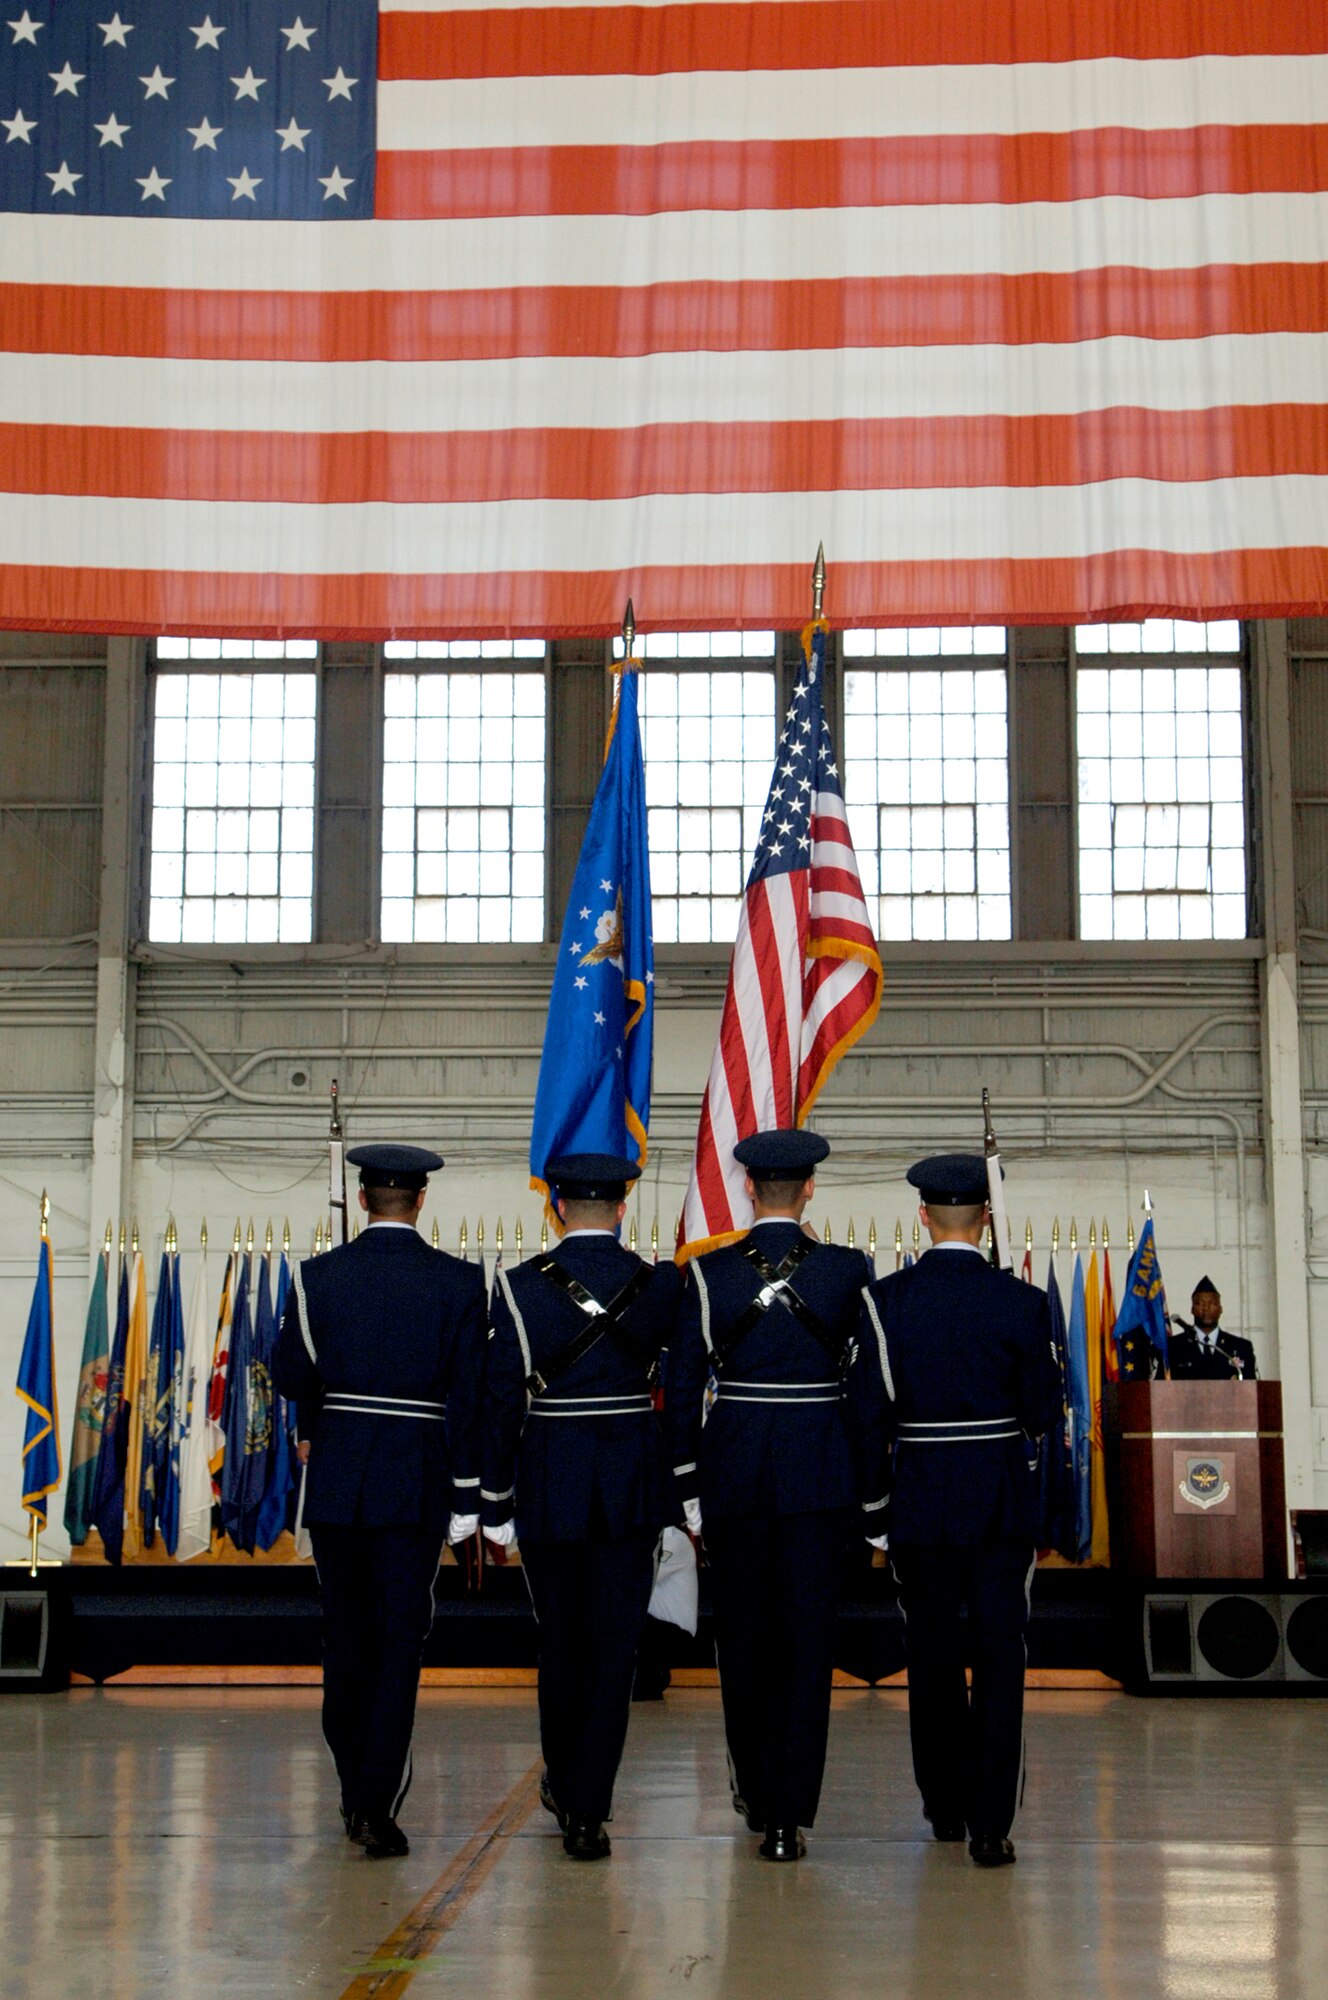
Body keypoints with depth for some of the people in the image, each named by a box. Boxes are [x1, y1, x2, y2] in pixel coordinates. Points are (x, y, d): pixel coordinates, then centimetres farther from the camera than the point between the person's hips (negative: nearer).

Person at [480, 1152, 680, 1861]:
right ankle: (588, 1809, 1)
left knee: (560, 1641, 16)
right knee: (614, 1645, 4)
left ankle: (563, 1786, 34)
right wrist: (680, 1494, 14)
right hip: (634, 1486, 0)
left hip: (549, 1484, 0)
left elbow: (502, 1399, -6)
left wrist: (496, 1504, 0)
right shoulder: (662, 1285, -2)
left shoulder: (523, 1286, -7)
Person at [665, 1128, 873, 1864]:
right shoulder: (849, 1270, -4)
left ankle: (756, 1793, 30)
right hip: (820, 1471, -1)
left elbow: (682, 1383, -1)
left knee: (742, 1636, 15)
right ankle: (790, 1815, -2)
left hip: (733, 1470, 1)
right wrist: (871, 1482, 13)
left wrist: (688, 1485, 6)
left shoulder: (709, 1272, -3)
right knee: (808, 1638, 2)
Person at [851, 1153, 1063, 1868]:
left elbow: (867, 1416, -5)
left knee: (932, 1657, 15)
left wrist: (873, 1510, 4)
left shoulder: (884, 1299, -7)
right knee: (999, 1656, 2)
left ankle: (945, 1806, 28)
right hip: (1003, 1502, -1)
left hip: (919, 1501, 1)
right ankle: (989, 1823, -3)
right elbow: (1044, 1412, -3)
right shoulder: (1020, 1301, -7)